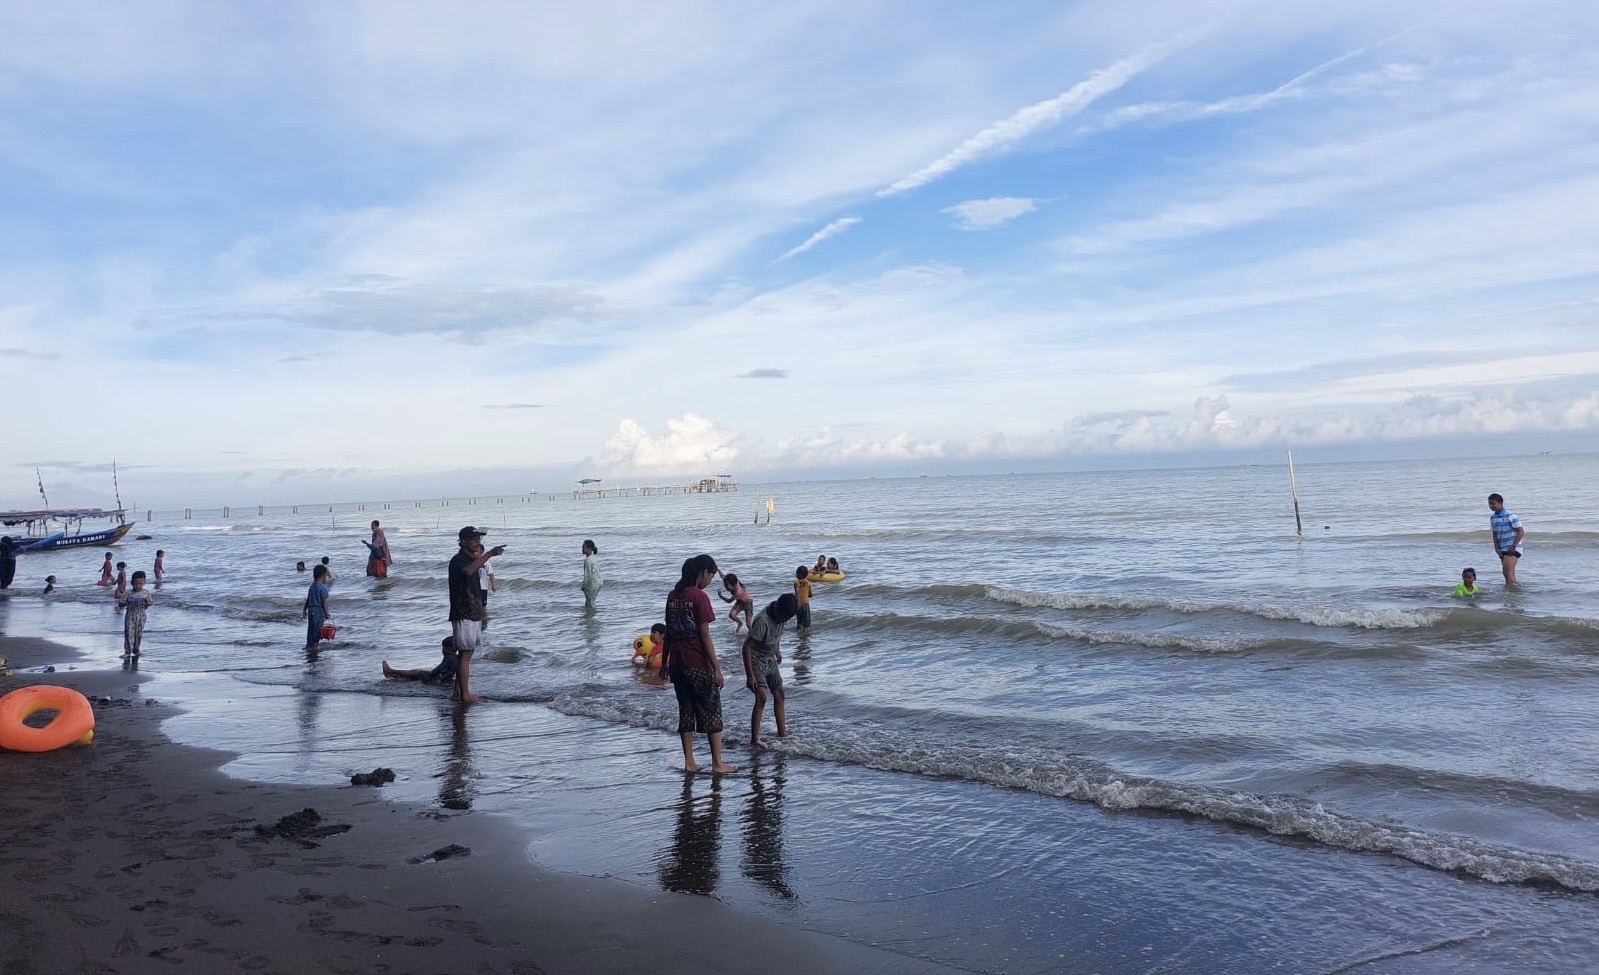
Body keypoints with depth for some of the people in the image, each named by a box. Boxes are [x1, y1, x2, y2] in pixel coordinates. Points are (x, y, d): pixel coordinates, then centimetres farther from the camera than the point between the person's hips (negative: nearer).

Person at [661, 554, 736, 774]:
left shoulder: (673, 596, 7)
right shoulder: (699, 597, -14)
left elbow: (668, 632, 11)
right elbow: (704, 636, -15)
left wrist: (664, 662, 18)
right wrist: (716, 667, -12)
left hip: (677, 663, 7)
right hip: (698, 664, -7)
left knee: (686, 710, 14)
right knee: (712, 711, 5)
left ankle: (689, 762, 16)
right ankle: (717, 763, 8)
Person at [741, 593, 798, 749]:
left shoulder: (779, 615, -7)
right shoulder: (762, 621, -32)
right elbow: (747, 647, -29)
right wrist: (749, 675, -28)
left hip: (770, 661, 8)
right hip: (756, 661, -8)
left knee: (779, 695, 11)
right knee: (762, 698, -21)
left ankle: (782, 733, 22)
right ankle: (754, 740, -20)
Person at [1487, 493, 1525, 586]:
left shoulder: (1510, 516, -12)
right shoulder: (1492, 518, 10)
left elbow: (1521, 532, -14)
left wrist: (1513, 546, -17)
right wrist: (1496, 549, 4)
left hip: (1512, 549, -7)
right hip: (1502, 550, 7)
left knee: (1507, 571, -17)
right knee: (1510, 574, 10)